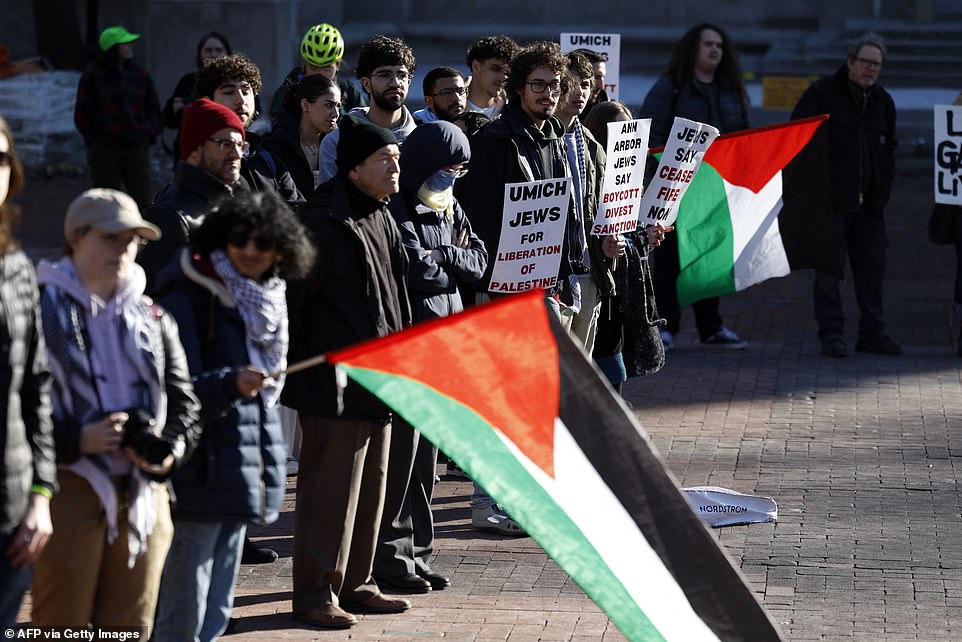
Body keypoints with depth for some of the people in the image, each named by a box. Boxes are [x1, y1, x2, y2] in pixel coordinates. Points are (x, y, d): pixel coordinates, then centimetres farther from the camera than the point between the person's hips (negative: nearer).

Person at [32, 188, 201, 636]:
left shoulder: (152, 318, 14)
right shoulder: (40, 309, -3)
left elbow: (184, 401, 16)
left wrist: (172, 449, -4)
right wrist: (77, 440, -19)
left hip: (144, 494, 5)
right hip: (69, 492, -5)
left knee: (130, 627, 11)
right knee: (62, 626, -2)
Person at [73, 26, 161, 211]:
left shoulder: (139, 74, 11)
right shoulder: (93, 74, 1)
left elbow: (153, 107, 18)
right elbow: (82, 112, 3)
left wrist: (150, 133, 5)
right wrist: (94, 137, -4)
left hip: (137, 147, 3)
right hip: (104, 150, -3)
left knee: (143, 202, -3)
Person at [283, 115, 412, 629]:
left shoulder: (381, 218, 14)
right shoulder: (325, 221, -16)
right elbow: (291, 296, -15)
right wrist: (284, 367, -14)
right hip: (335, 383, -9)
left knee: (370, 484, 14)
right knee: (330, 486, -5)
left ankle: (355, 583, 24)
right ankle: (316, 591, 3)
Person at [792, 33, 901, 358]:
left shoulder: (883, 101, 14)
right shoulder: (821, 94, -4)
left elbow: (888, 148, 22)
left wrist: (883, 188, 9)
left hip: (869, 204, 6)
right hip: (831, 201, -6)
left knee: (872, 269, 8)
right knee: (829, 270, -4)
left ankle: (872, 332, 16)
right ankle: (831, 335, 0)